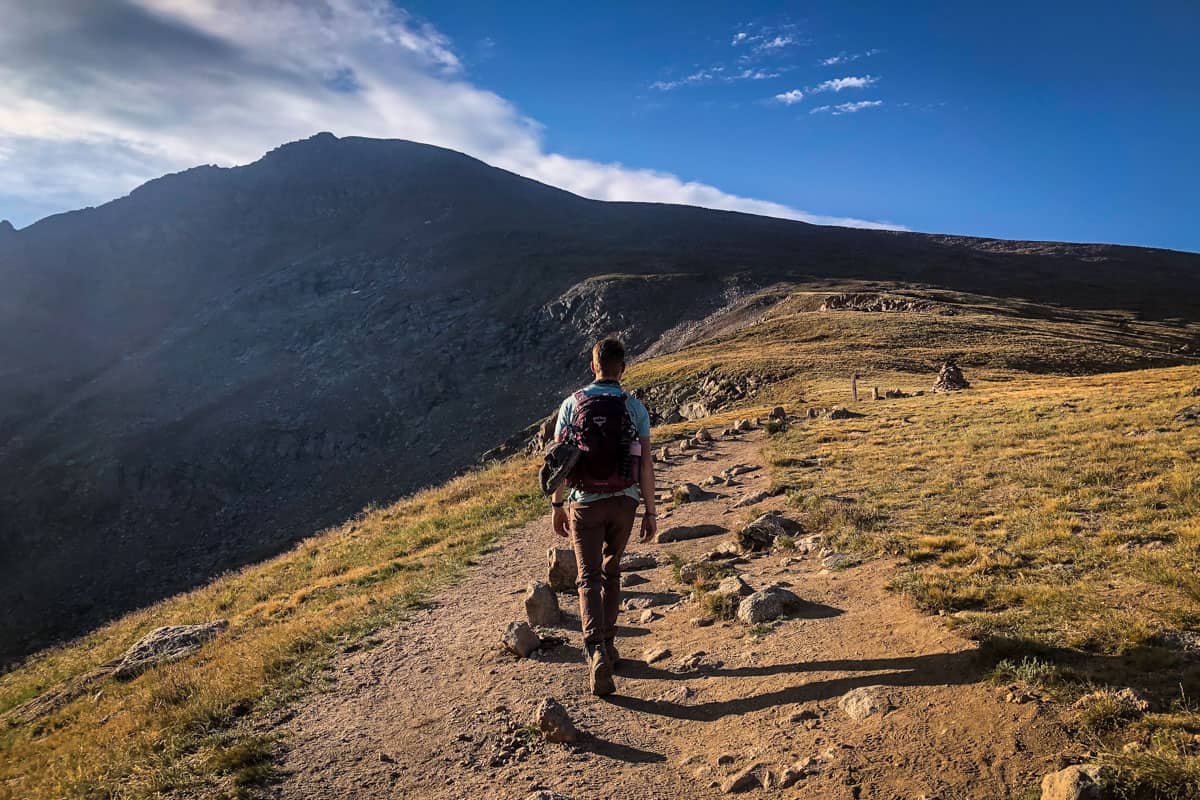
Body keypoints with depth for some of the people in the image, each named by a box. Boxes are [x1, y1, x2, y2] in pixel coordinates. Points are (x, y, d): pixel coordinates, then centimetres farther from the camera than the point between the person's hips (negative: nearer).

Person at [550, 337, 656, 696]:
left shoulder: (572, 404, -4)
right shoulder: (635, 408, -4)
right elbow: (645, 465, -4)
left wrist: (558, 507, 7)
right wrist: (650, 512, 4)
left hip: (585, 503, -1)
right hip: (623, 503, 2)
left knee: (589, 578, 3)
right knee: (611, 572, 21)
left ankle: (597, 651, -16)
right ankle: (608, 643, 29)